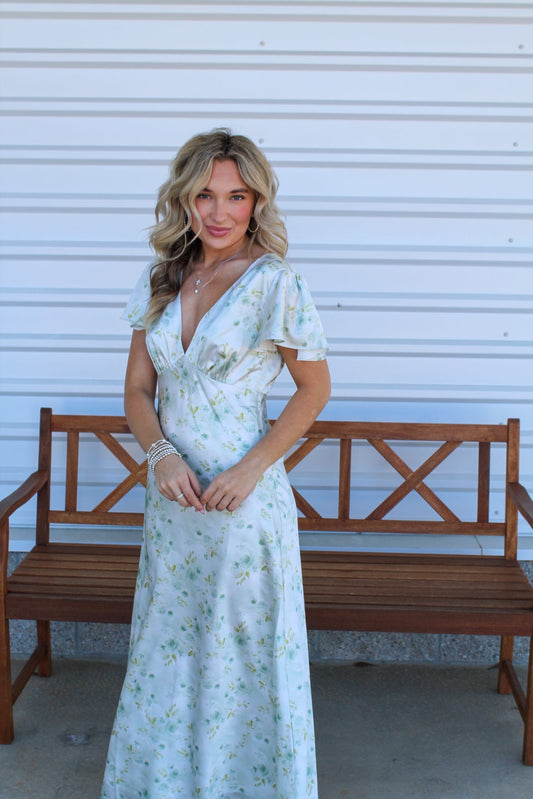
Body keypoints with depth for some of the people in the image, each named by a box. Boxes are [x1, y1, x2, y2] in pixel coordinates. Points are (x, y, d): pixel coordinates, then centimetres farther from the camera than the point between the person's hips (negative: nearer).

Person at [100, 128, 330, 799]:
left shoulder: (275, 285, -11)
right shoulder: (160, 283, 4)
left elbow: (314, 389, -6)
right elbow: (138, 390, 7)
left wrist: (252, 468, -15)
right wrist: (161, 454, -12)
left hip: (244, 501, -5)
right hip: (172, 496, 5)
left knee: (245, 655, 8)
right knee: (166, 648, 17)